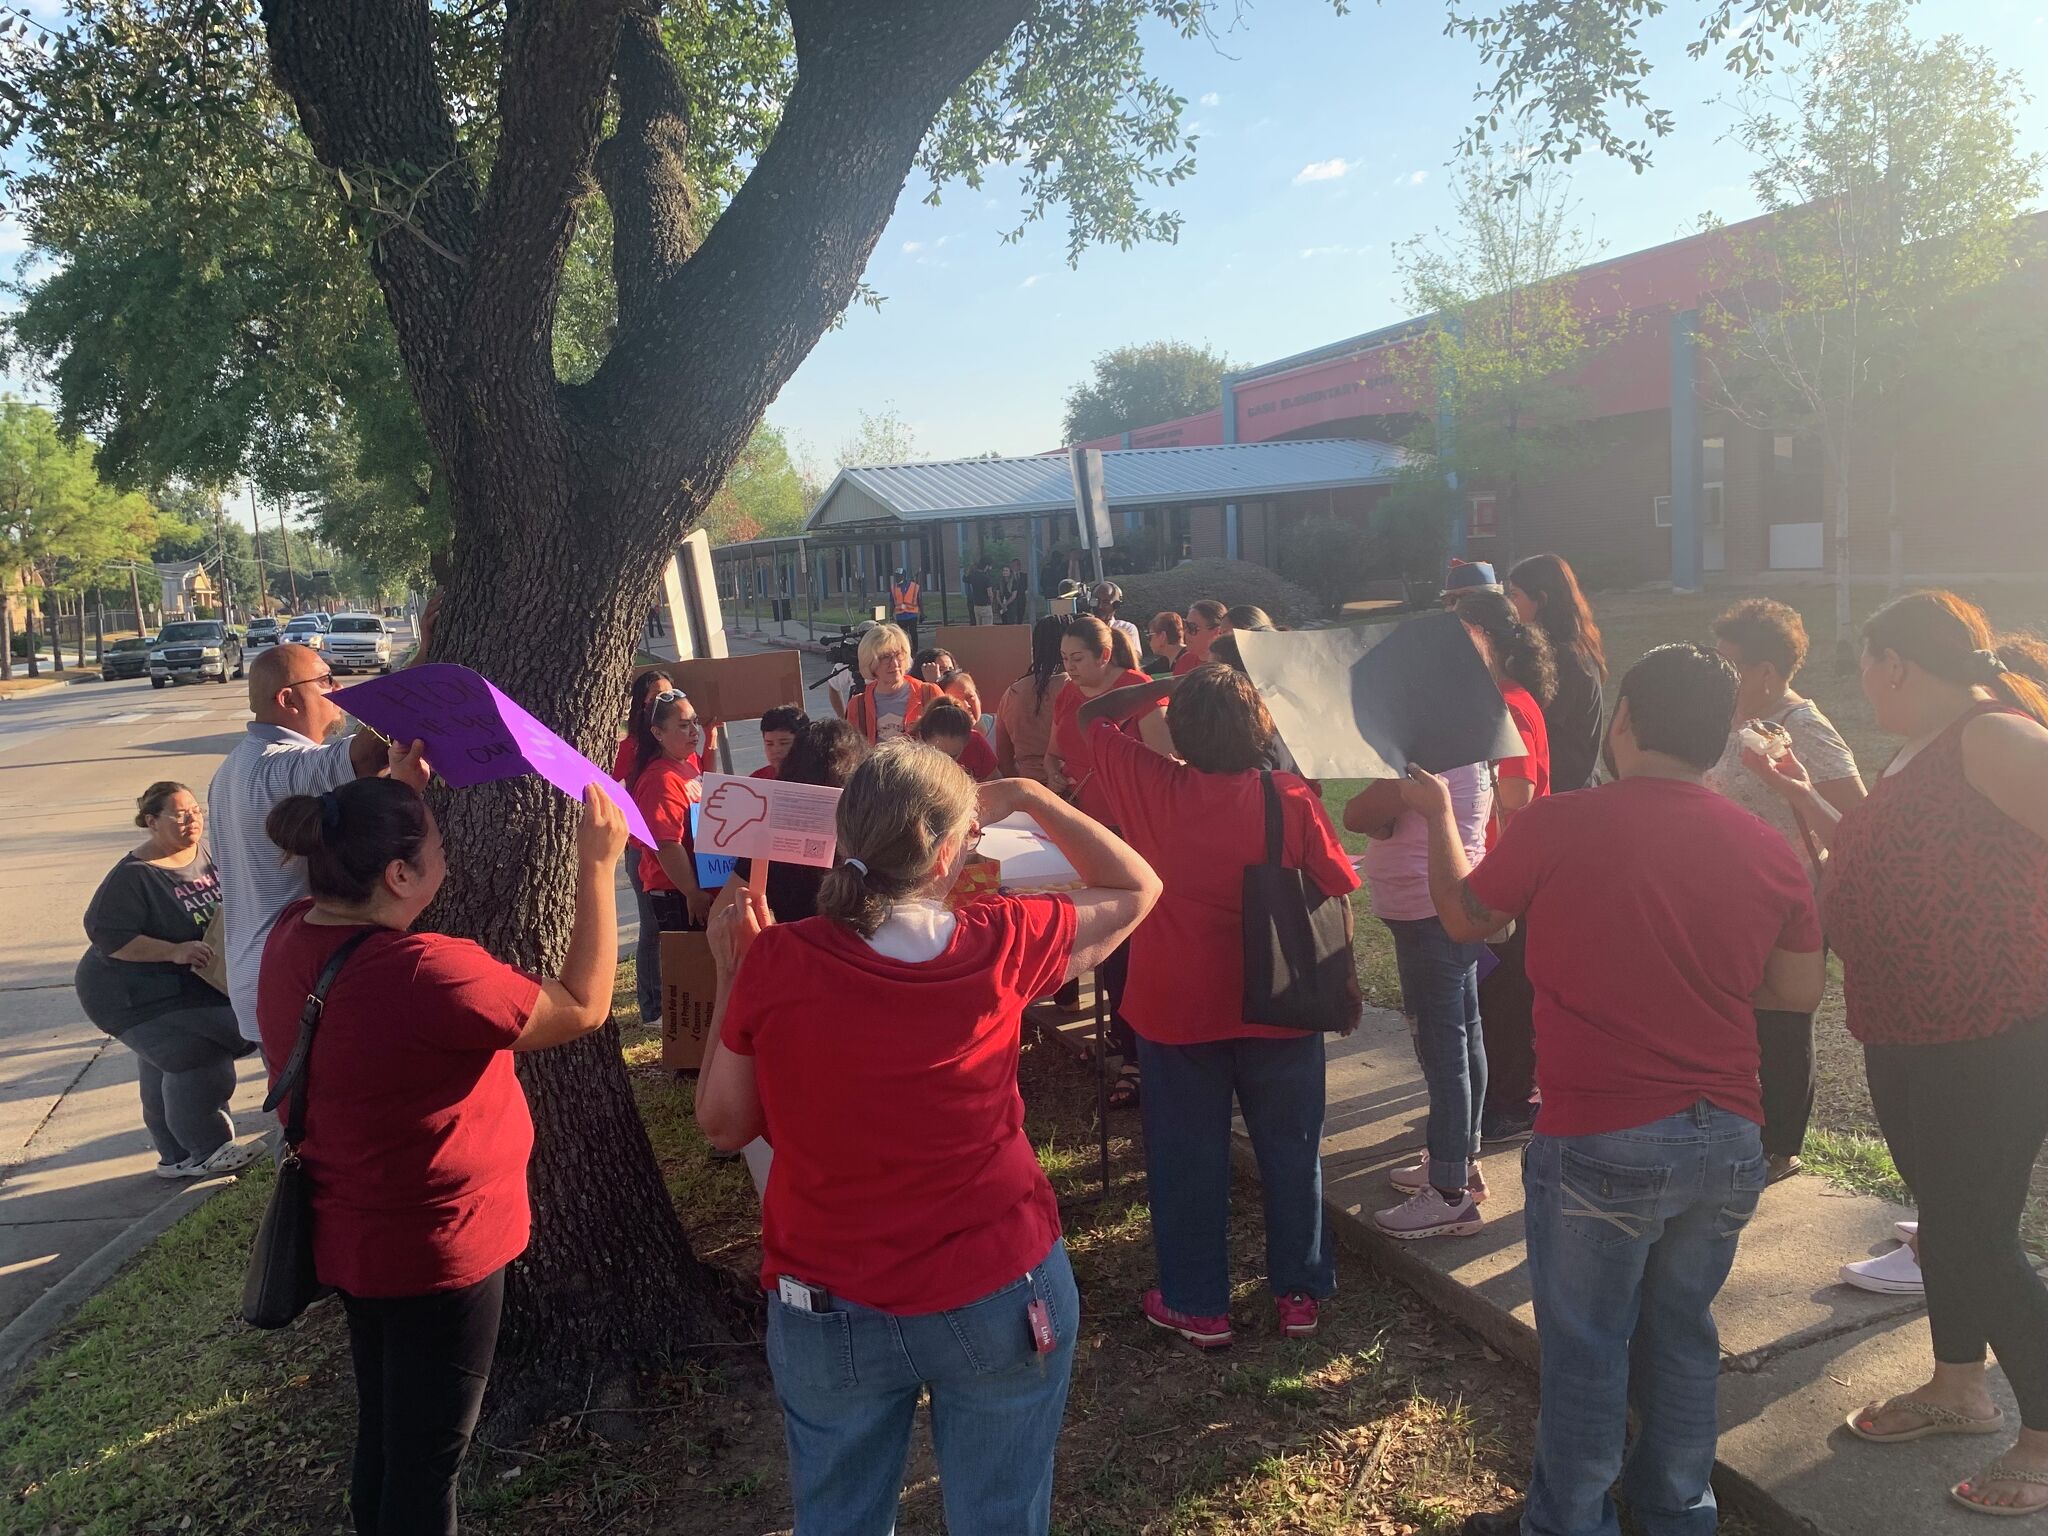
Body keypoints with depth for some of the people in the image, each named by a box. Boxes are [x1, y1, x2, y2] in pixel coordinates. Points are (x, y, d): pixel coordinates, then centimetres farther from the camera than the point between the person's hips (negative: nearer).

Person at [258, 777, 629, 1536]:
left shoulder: (292, 935, -8)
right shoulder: (422, 972, -33)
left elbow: (360, 842, 16)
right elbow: (583, 1008, -22)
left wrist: (397, 790, 10)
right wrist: (598, 867, -19)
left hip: (352, 1234, 9)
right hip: (434, 1250, -8)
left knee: (383, 1436, 27)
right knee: (426, 1457, 11)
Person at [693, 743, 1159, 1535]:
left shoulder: (776, 962, -17)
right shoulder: (1001, 945, -16)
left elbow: (724, 1125, -2)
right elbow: (1136, 888, 2)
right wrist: (1027, 796, 6)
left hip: (829, 1313, 1)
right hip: (1001, 1298, -1)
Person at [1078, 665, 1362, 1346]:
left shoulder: (1152, 788, -13)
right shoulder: (1292, 799, -13)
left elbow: (1091, 715, 2)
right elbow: (1336, 896, -7)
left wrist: (1167, 684, 1)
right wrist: (1343, 979, 6)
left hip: (1177, 1010, 0)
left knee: (1187, 1159, 13)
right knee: (1291, 1151, 18)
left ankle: (1197, 1307, 24)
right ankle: (1300, 1293, 30)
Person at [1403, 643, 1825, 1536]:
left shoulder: (1558, 825, -14)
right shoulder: (1770, 851, -2)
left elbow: (1465, 917, 2)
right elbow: (1801, 991, 8)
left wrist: (1439, 815, 18)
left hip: (1600, 1147, -4)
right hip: (1728, 1140, 5)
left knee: (1585, 1350, 12)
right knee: (1681, 1335, 21)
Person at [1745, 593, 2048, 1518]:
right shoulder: (1921, 753, 12)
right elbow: (1885, 860, 25)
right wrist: (1803, 798, 19)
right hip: (1907, 1034, 10)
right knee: (1942, 1213, 19)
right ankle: (1957, 1390, 36)